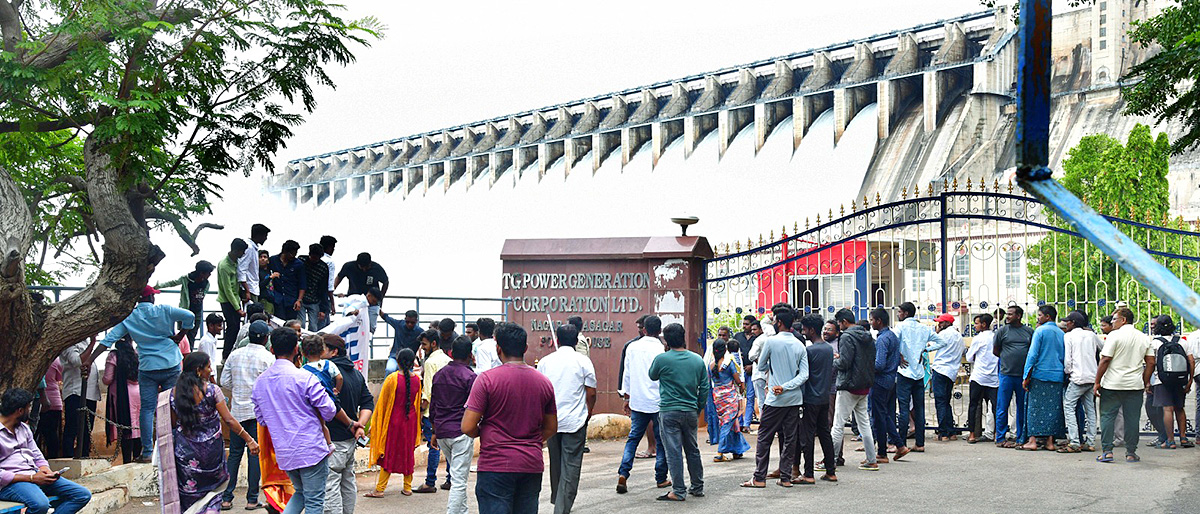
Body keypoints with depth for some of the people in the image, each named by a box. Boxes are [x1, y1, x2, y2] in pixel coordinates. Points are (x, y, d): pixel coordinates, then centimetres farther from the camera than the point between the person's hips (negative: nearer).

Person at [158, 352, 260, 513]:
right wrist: (249, 440, -9)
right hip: (211, 450, -2)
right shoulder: (211, 390, -11)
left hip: (185, 451, 2)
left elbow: (172, 425, 3)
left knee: (188, 494, 12)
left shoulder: (174, 394, -3)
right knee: (213, 491, 14)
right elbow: (229, 420, -13)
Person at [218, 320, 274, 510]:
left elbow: (224, 381, 7)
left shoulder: (235, 354, 5)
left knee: (234, 454, 9)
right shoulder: (268, 357, -8)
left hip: (237, 410, 4)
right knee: (256, 454, 2)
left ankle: (226, 498, 9)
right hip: (259, 411, -4)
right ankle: (252, 499, 4)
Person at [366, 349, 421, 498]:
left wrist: (375, 423, 5)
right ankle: (407, 487, 19)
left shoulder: (392, 378, -15)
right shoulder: (417, 379, -4)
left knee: (389, 453, 3)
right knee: (408, 453, 15)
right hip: (410, 421, 4)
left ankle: (380, 489, 4)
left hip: (394, 420, -3)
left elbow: (383, 402, -7)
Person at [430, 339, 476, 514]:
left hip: (441, 433, 7)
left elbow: (432, 406, 16)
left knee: (457, 476, 20)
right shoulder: (470, 377, -10)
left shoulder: (439, 375, 11)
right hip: (461, 432, -7)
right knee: (459, 481, -7)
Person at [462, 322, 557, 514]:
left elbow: (468, 427, -11)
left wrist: (481, 432, 10)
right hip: (532, 466, 5)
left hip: (495, 465, -4)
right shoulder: (544, 382, 6)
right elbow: (551, 428, 14)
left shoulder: (487, 379, -9)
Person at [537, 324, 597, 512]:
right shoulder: (583, 361, -5)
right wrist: (588, 414, 12)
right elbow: (591, 393, -5)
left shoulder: (545, 361, 4)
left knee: (555, 462, 19)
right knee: (571, 465, 0)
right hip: (575, 421, -3)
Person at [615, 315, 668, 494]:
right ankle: (661, 478, 13)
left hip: (637, 401, 4)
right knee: (661, 441, 8)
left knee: (633, 438, 9)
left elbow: (626, 374, 8)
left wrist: (627, 396, 18)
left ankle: (623, 473, -7)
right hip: (659, 402, -4)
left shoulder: (632, 347, 2)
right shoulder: (662, 350, -12)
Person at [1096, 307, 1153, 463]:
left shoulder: (1115, 335, -8)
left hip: (1112, 384, -4)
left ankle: (1106, 451, -2)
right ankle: (1131, 453, 9)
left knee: (1107, 416, 3)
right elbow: (1150, 362, 8)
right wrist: (1146, 382, 16)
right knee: (1132, 419, 7)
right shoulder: (1144, 338, 9)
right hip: (1135, 385, 4)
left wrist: (1097, 382, -6)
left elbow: (1105, 360, -11)